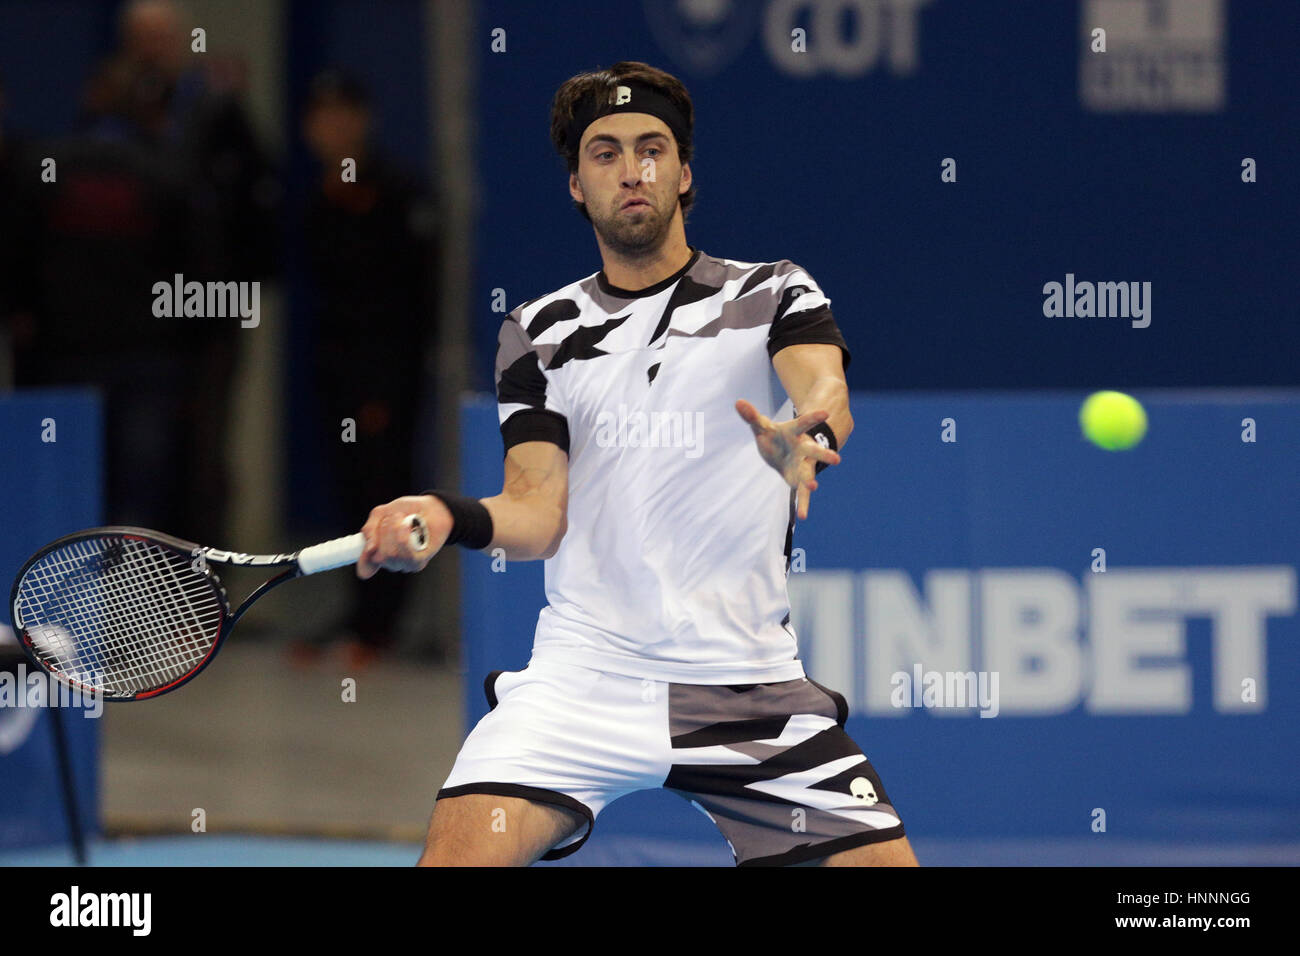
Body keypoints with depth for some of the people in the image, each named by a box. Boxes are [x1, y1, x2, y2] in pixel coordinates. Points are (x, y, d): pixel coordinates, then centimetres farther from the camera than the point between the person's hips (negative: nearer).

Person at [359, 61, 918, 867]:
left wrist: (807, 435, -41)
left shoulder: (772, 295, 5)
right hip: (583, 673, 0)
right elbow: (540, 512, 3)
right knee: (458, 856, -19)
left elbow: (826, 391, -16)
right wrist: (450, 519, -20)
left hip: (747, 682, 0)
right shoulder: (542, 333, 11)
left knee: (880, 861, -11)